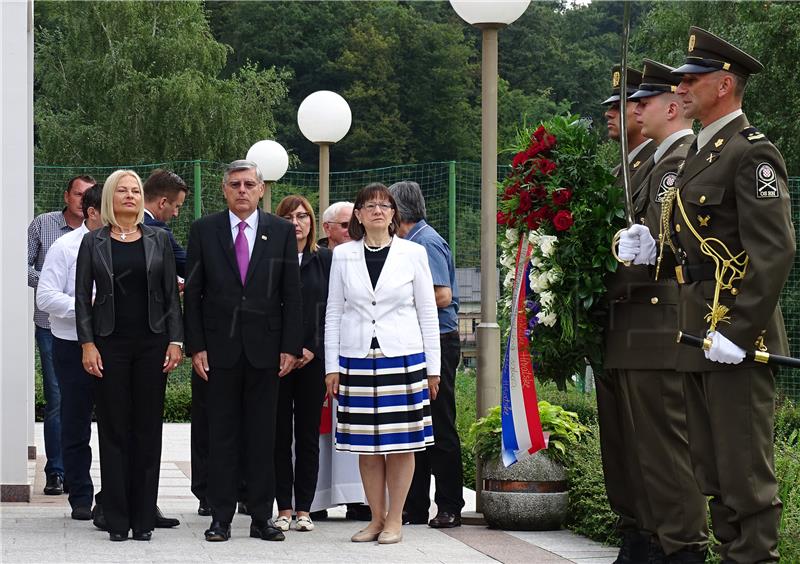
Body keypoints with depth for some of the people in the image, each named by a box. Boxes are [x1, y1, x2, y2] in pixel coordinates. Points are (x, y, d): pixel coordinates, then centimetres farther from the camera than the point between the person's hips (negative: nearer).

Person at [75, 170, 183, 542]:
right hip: (110, 344, -1)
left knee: (148, 430, 2)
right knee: (113, 430, 0)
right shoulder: (93, 242, 4)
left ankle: (144, 518, 7)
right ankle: (117, 520, 4)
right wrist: (87, 344, -7)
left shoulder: (158, 240, 7)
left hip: (151, 343, 1)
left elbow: (171, 294, 6)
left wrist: (175, 341, -2)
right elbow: (82, 297, 2)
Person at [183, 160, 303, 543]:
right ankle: (221, 517, 6)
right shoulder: (204, 231, 3)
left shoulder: (281, 232, 5)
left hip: (265, 348, 1)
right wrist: (195, 346, -4)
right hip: (220, 348, 0)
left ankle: (262, 517, 9)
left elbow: (292, 293, 5)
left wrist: (290, 346, -2)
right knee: (221, 435, 2)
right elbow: (192, 293, 3)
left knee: (263, 436, 4)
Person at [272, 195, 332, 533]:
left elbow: (331, 310, 5)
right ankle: (284, 509, 5)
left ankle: (304, 509, 6)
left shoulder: (325, 260, 7)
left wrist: (313, 350, -6)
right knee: (279, 434, 1)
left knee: (308, 435, 3)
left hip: (313, 359, 1)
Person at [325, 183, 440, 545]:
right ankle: (376, 518, 12)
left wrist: (433, 367, 3)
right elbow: (333, 312, 10)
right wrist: (332, 365, 4)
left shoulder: (412, 254, 4)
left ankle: (395, 520, 8)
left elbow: (427, 312, 6)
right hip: (357, 359, 1)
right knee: (366, 446, 3)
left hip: (403, 358, -1)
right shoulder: (343, 255, 7)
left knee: (401, 443, 0)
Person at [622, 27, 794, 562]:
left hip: (735, 335, -10)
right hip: (699, 335, 10)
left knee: (746, 472, -5)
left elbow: (774, 251, -20)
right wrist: (657, 250, 5)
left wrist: (738, 332, -23)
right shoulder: (700, 153, 17)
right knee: (713, 474, 14)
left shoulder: (752, 152, -12)